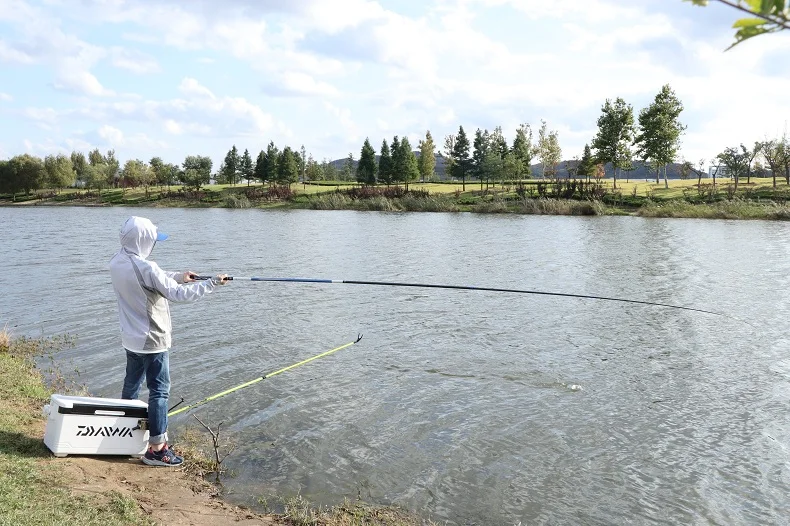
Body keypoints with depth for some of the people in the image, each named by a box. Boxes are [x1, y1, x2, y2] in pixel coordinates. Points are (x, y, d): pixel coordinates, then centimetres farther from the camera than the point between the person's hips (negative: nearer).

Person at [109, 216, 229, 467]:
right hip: (152, 341, -9)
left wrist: (177, 276, 8)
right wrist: (212, 283, -16)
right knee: (159, 391, -1)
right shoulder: (146, 268, -25)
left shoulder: (116, 263, 1)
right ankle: (156, 449, 4)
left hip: (131, 339, 9)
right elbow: (179, 294, -23)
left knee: (131, 386, 22)